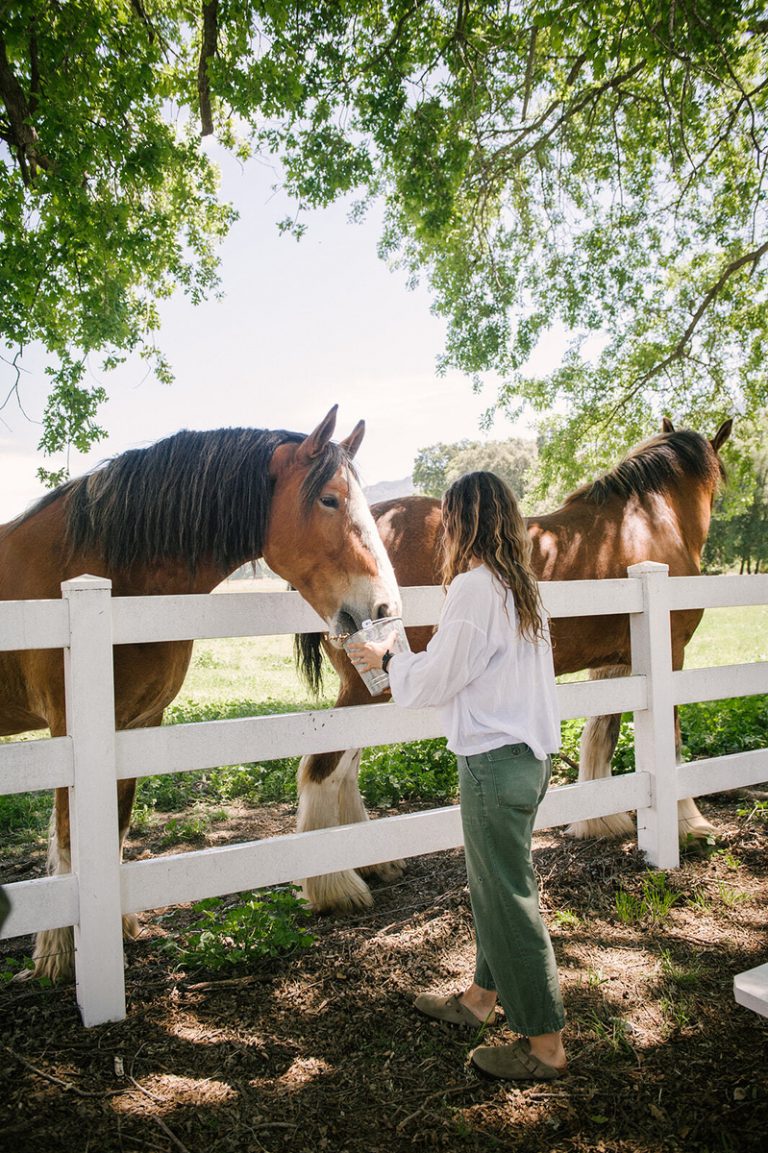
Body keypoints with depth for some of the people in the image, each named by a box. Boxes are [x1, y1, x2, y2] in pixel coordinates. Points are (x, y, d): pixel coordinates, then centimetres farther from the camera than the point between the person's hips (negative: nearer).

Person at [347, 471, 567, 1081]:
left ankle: (545, 1044, 17)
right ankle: (482, 996, 40)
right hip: (532, 753, 10)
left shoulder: (474, 587, -19)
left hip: (495, 760, -10)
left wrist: (389, 658, 4)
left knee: (508, 895, 3)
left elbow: (433, 682, -13)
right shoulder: (521, 586, 9)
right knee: (496, 884, 22)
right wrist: (420, 656, 18)